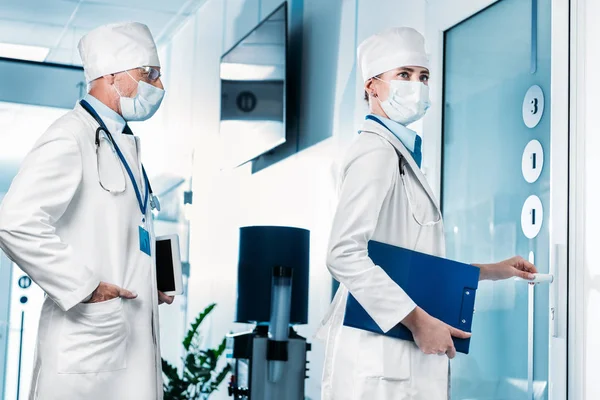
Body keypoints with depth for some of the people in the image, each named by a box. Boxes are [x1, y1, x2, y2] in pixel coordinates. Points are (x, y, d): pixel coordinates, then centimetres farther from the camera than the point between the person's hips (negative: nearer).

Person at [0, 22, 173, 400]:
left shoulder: (123, 143, 18)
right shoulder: (70, 139, -12)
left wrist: (151, 279, 12)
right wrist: (84, 289, -20)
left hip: (134, 338, 9)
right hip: (88, 338, -8)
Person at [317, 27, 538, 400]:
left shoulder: (401, 153, 18)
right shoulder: (376, 152, -11)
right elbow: (345, 254, -23)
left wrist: (490, 271, 20)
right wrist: (417, 319, -21)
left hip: (408, 354, 9)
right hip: (379, 355, -9)